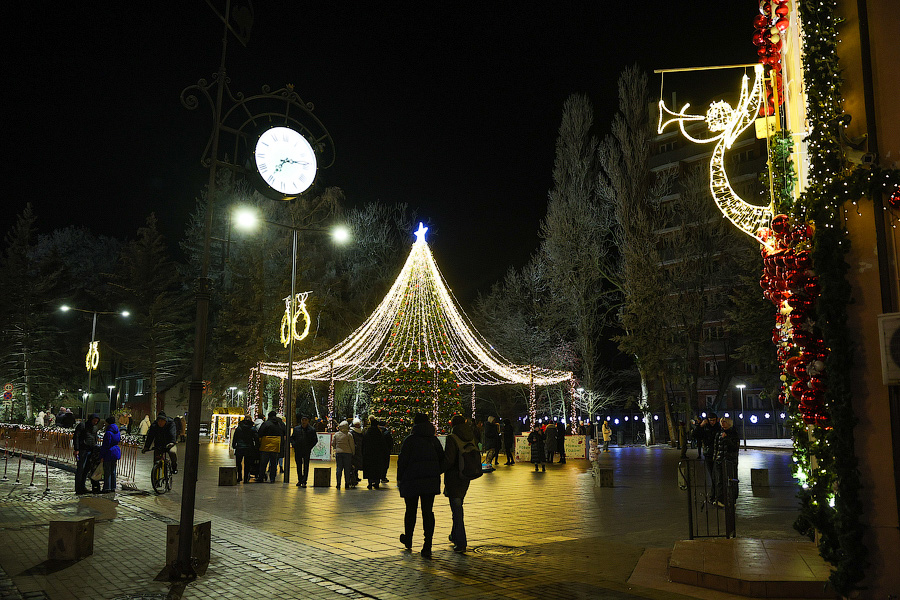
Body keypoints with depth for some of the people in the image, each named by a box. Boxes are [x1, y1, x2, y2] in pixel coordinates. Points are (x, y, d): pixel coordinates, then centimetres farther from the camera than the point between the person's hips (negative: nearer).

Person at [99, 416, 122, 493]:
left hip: (109, 454, -8)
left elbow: (106, 445, -17)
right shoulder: (117, 432, 9)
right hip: (116, 453, 8)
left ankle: (107, 488, 1)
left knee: (107, 472, -2)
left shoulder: (108, 433, -17)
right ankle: (113, 488, 18)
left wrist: (102, 456, -12)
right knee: (113, 471, 14)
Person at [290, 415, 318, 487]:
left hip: (307, 451, -3)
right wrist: (294, 445, -1)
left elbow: (315, 440, 4)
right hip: (298, 450, 3)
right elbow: (292, 437, 16)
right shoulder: (296, 429, 10)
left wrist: (310, 447, -6)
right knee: (298, 466, 10)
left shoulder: (312, 430, 1)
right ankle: (299, 480, 21)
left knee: (306, 466, -5)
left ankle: (304, 482, -4)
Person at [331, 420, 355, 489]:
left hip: (338, 452, 2)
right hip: (347, 453, -2)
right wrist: (353, 453, 7)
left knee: (339, 468, 6)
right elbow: (352, 445, -3)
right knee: (347, 469, 4)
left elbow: (333, 443, 7)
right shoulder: (349, 435, -4)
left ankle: (338, 484, 3)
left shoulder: (336, 434, 4)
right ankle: (347, 484, 6)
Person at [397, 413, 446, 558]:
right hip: (431, 481, 3)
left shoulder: (410, 439, -8)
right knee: (428, 511, 3)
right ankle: (427, 547, -3)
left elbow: (402, 460, -9)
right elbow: (443, 460, 9)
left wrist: (399, 479, 1)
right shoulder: (434, 439, 7)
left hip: (412, 481, -3)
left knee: (411, 511, 13)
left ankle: (408, 540, 32)